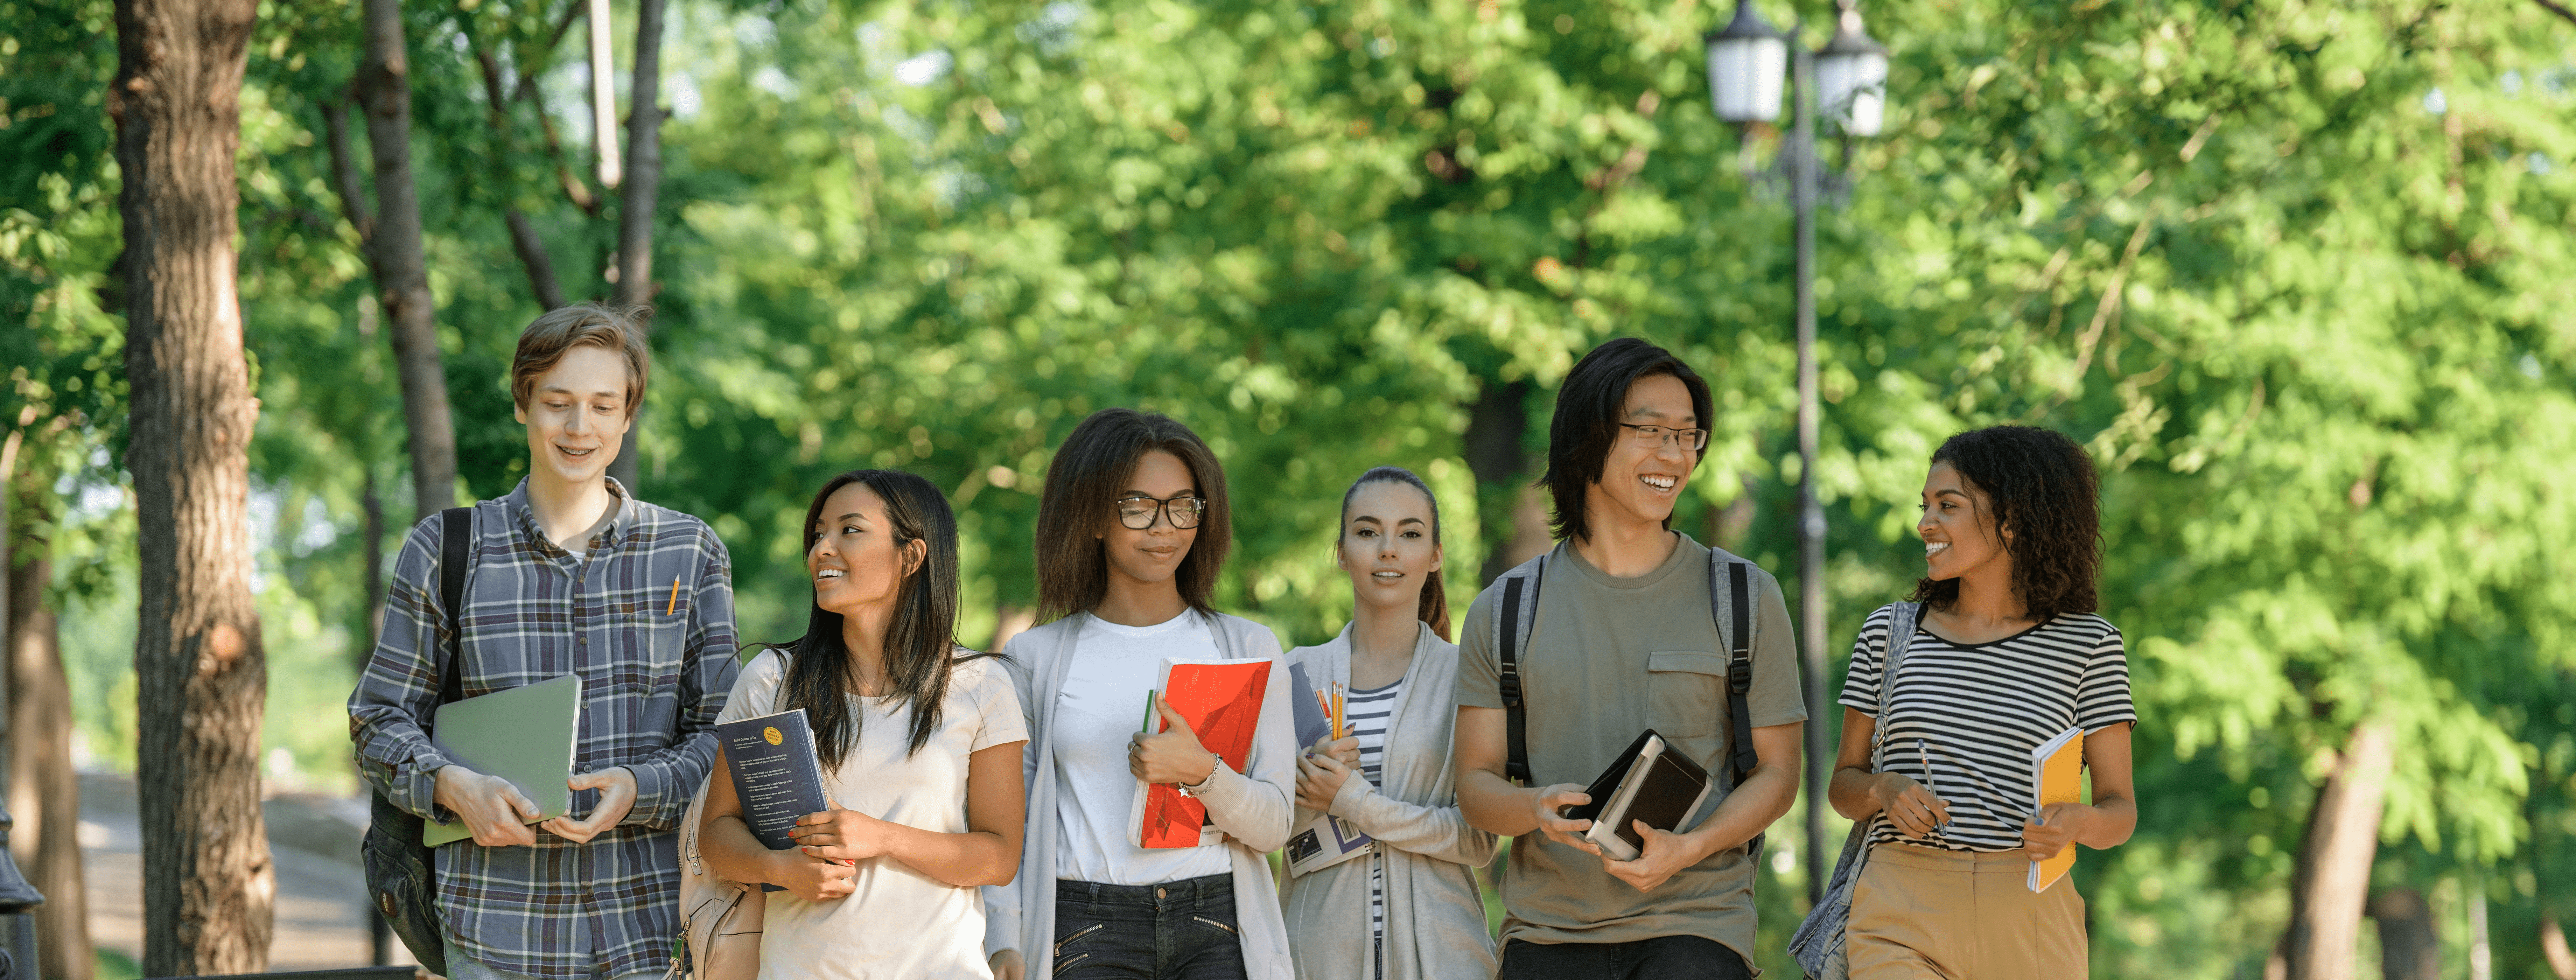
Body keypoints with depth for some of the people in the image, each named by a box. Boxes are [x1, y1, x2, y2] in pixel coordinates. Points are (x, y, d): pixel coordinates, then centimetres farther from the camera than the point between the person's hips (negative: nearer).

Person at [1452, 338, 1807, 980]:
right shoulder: (1505, 611, 9)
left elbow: (1776, 772, 5)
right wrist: (1536, 808, -15)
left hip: (1695, 921, -1)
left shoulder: (1746, 600, 7)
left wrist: (1686, 848, -13)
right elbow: (1476, 784, 8)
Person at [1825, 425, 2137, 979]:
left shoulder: (2088, 646, 3)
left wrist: (2077, 823, -20)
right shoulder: (1889, 634, 10)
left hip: (2026, 919, 0)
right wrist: (1884, 791, -8)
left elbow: (2121, 810, 3)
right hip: (1902, 917, 0)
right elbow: (1843, 784, 15)